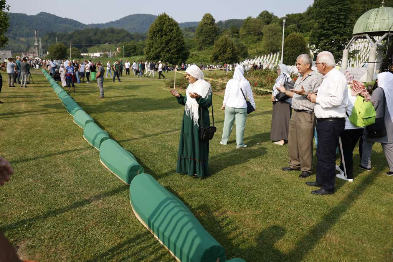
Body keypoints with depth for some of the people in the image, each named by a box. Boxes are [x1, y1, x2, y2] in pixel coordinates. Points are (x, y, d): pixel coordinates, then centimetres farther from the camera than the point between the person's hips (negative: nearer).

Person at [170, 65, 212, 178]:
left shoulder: (205, 86, -10)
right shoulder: (190, 86, 12)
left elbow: (208, 103, -16)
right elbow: (186, 102, 14)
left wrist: (198, 97, -31)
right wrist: (178, 96, -2)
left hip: (199, 119, -7)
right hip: (188, 118, 7)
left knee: (198, 143, 0)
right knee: (188, 142, 11)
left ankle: (198, 169, 11)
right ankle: (188, 166, 23)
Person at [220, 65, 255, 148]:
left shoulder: (230, 82, -2)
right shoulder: (246, 82, -4)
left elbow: (226, 95, 5)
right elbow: (250, 96, 3)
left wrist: (224, 104, 20)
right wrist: (253, 105, 17)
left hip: (230, 106, 2)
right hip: (241, 107, -2)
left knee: (227, 123, 13)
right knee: (240, 125, 2)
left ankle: (224, 140, 24)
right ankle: (239, 143, 5)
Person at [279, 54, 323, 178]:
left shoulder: (316, 77, -10)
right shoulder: (299, 78, 19)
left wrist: (305, 93, -26)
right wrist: (285, 91, 19)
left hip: (306, 115, -9)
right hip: (295, 113, 9)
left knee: (304, 144, -4)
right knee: (292, 141, 14)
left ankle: (306, 169, 8)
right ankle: (295, 163, 28)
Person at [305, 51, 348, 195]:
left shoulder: (337, 77, -16)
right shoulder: (328, 77, 16)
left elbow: (336, 100, -27)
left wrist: (317, 99, -16)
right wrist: (314, 96, 8)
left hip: (332, 123, -10)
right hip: (324, 122, 11)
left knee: (327, 156, -2)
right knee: (321, 154, 19)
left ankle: (328, 187, 10)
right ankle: (320, 181, 34)